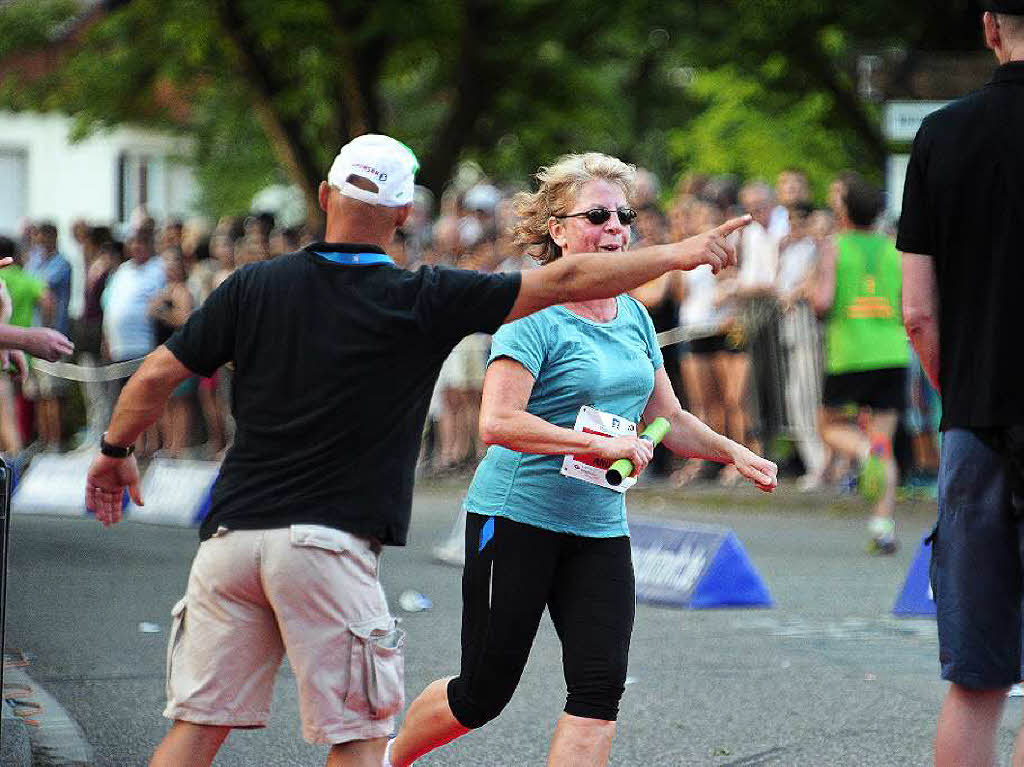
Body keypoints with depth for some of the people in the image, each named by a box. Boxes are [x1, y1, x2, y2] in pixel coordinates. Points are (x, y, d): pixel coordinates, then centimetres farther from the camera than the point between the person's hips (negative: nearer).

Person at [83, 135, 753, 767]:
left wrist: (116, 451, 24)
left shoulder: (253, 288, 4)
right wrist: (678, 255, 7)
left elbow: (157, 375, 6)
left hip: (233, 533, 4)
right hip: (330, 545, -3)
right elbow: (565, 281, -2)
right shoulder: (426, 301, -4)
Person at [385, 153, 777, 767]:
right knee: (483, 693, 3)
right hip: (516, 517, -6)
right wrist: (600, 444, -26)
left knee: (600, 688, -9)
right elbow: (498, 422, -24)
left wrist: (734, 453, 3)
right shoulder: (535, 316, -13)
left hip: (600, 528, 6)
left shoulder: (634, 316, 10)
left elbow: (669, 419, 19)